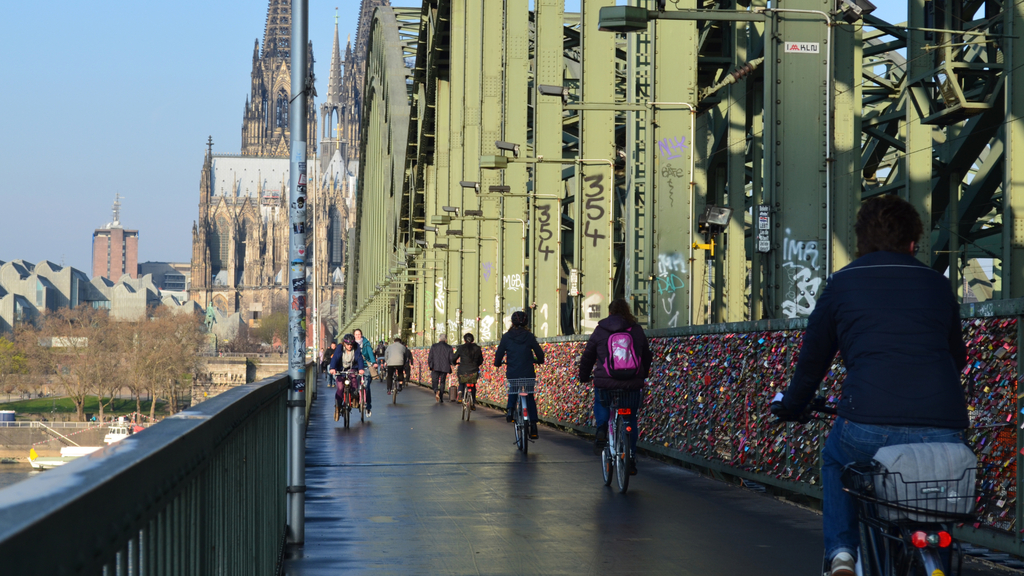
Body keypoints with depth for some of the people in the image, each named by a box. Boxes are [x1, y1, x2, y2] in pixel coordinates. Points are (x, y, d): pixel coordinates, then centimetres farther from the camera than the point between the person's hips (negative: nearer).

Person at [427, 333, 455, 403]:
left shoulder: (434, 346, 0)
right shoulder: (449, 347, -1)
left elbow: (430, 357, -2)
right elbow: (451, 359, -2)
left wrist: (430, 366, 9)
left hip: (435, 368, -1)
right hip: (445, 368, 1)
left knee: (434, 382, 4)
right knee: (442, 382, 11)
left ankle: (436, 391, -27)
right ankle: (441, 399, 10)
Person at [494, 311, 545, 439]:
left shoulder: (506, 337, -4)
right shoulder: (529, 336, -2)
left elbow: (499, 353, 2)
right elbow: (539, 352, 5)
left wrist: (497, 363, 24)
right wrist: (539, 361, 28)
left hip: (512, 374, 0)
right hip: (528, 374, 0)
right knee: (530, 397, 14)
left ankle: (510, 409, 9)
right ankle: (533, 425, 4)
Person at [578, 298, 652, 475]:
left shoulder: (600, 331, 2)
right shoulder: (637, 331, 6)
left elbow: (587, 356, 8)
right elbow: (647, 356, 18)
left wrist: (584, 376, 24)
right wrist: (643, 375, 35)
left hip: (605, 383, -1)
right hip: (632, 386, 1)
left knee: (601, 404, 28)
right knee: (630, 420, 14)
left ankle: (602, 430, 1)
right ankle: (630, 459, 10)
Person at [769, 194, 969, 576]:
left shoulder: (842, 284, 13)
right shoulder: (937, 286, 19)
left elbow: (813, 359, 21)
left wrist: (790, 406, 40)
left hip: (869, 428, -2)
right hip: (944, 431, 2)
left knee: (835, 462, 31)